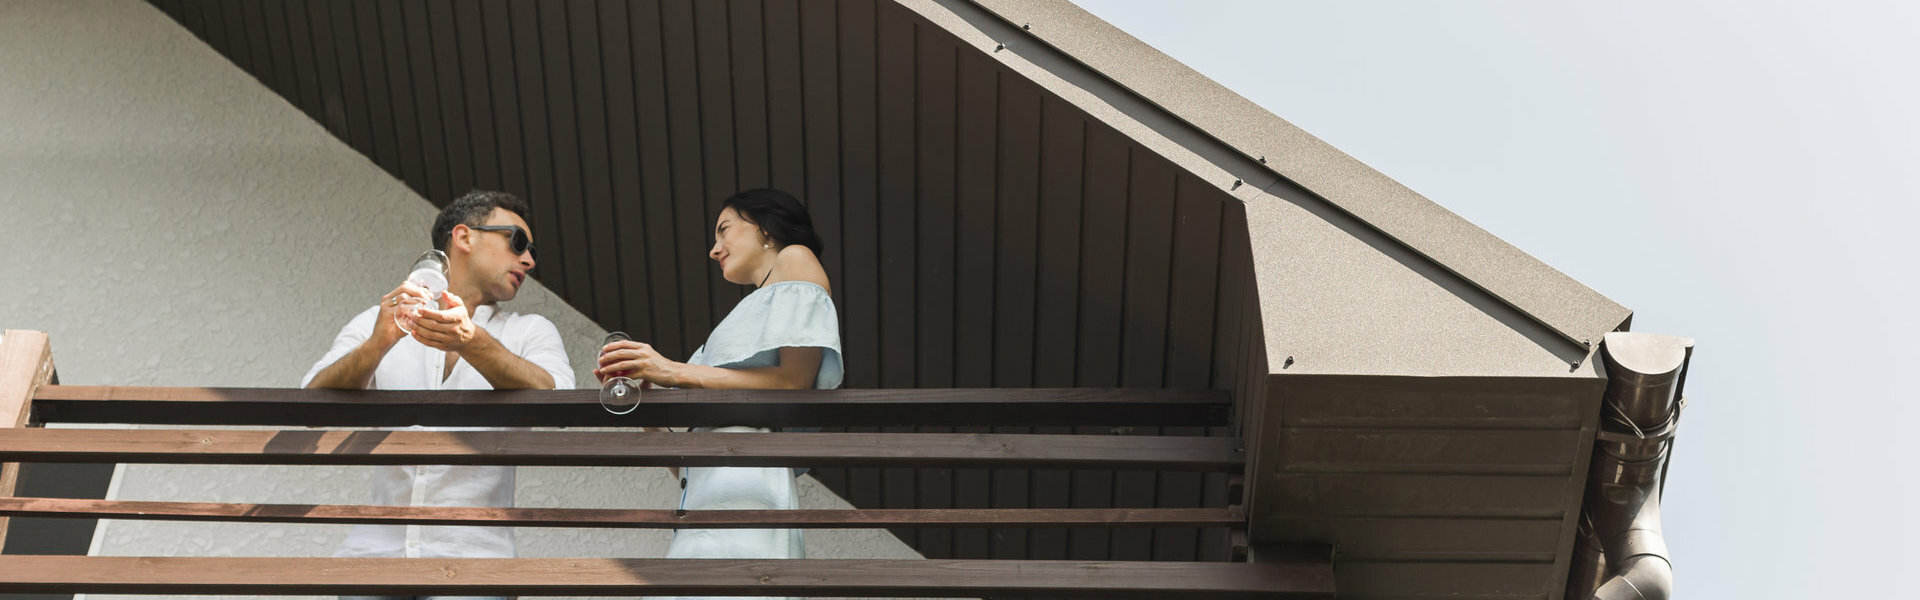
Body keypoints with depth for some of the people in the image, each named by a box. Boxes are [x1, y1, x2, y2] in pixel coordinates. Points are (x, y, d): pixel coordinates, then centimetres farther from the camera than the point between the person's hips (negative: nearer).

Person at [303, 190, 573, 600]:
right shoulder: (375, 325, 14)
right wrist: (378, 343, -19)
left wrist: (471, 341, -23)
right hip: (375, 549, 1)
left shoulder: (531, 333, 13)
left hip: (474, 554, -1)